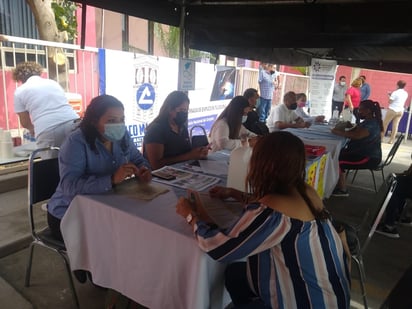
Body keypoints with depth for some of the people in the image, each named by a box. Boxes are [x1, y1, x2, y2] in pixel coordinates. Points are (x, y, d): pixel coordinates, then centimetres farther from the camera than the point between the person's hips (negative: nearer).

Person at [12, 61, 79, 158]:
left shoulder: (20, 91, 16)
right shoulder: (53, 83, 26)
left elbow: (25, 123, 19)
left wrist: (32, 129, 42)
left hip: (47, 130, -3)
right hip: (72, 122, 3)